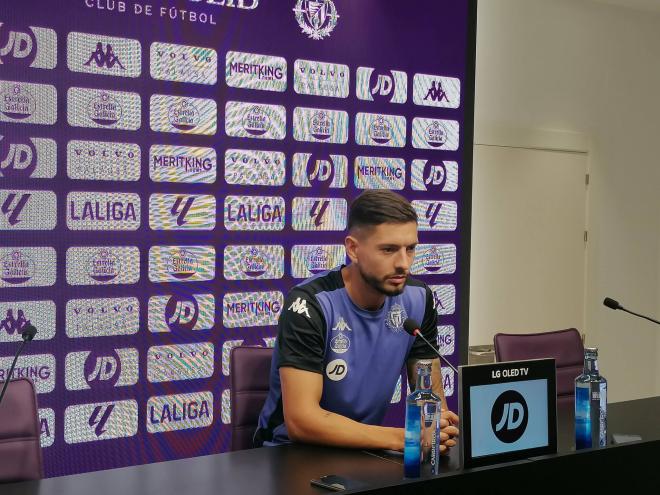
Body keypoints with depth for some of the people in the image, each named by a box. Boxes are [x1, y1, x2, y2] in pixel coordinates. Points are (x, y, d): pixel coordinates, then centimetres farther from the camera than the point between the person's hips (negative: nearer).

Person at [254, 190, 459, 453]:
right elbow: (301, 421, -26)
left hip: (366, 449, 5)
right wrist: (402, 438, -33)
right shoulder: (310, 303, -21)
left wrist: (439, 427, -20)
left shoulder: (417, 299, -3)